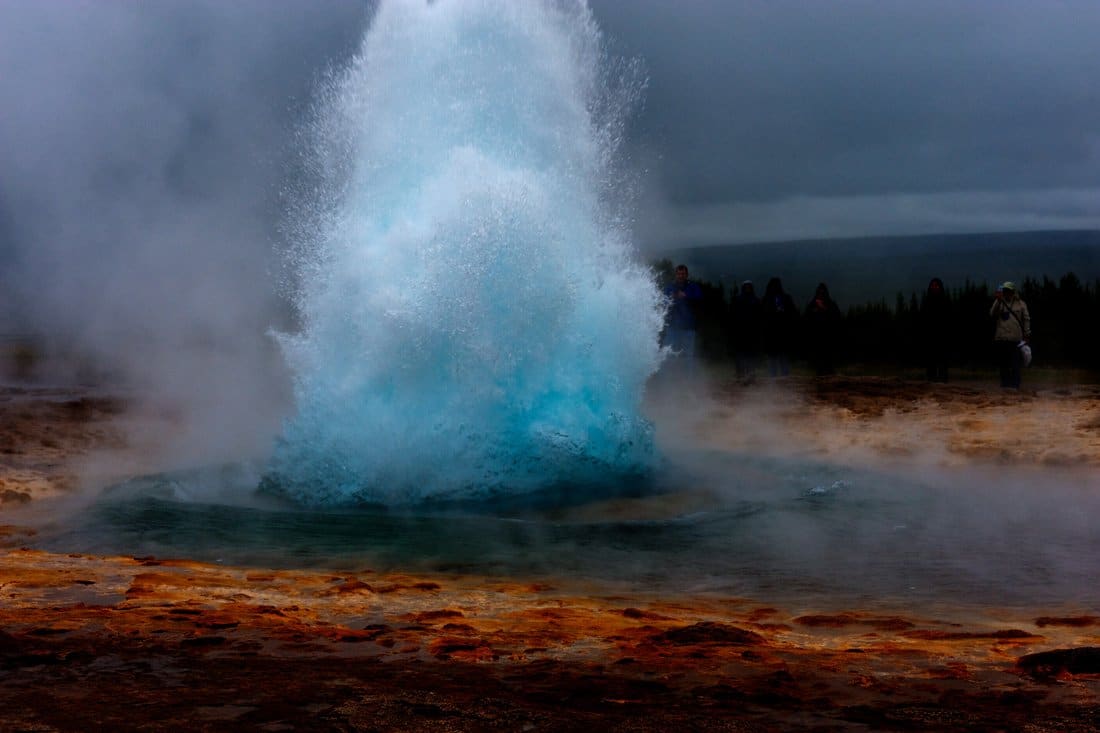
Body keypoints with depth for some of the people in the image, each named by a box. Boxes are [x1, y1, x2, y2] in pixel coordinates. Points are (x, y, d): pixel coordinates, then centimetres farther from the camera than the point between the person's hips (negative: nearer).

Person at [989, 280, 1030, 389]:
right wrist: (998, 301, -16)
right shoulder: (999, 302, 9)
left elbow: (1026, 319, 9)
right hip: (1001, 338, 1)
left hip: (1015, 339, -1)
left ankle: (1014, 385, -7)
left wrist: (1027, 334, 4)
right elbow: (992, 314, -6)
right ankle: (1005, 385, 10)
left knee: (1015, 364, -7)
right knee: (1003, 364, 3)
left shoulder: (1020, 303, 8)